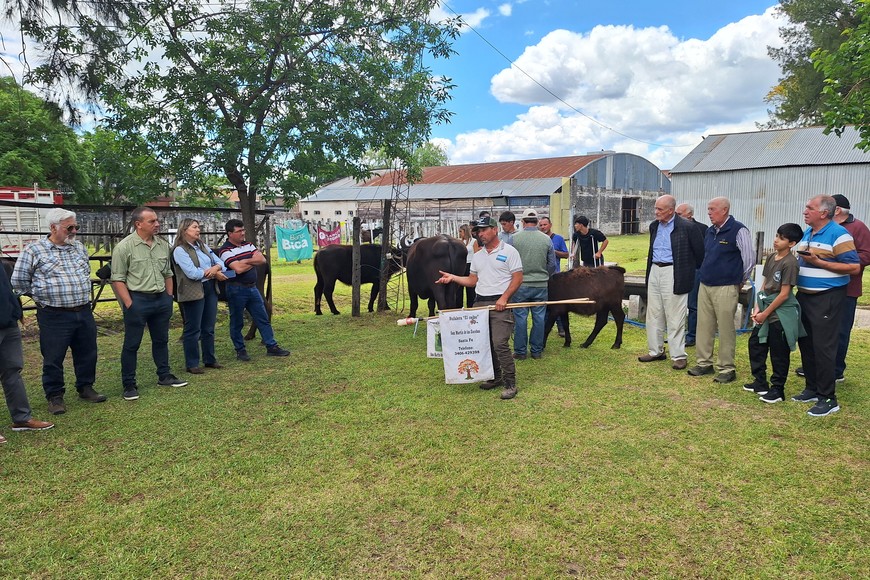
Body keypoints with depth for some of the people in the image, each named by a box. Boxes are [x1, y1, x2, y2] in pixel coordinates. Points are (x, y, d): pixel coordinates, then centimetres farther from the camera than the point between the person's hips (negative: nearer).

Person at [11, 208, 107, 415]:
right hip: (54, 316, -5)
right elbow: (19, 281, -1)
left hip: (84, 312, 5)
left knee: (87, 354, 13)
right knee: (53, 359, 5)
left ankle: (86, 388, 29)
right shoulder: (34, 250, -7)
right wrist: (43, 295, 5)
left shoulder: (79, 247, 10)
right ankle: (55, 396, 19)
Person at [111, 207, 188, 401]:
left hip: (161, 299, 6)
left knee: (161, 340, 16)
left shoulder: (163, 245, 7)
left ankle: (164, 376, 28)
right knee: (132, 344, 4)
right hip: (137, 299, -5)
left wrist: (169, 297, 10)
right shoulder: (124, 247, -10)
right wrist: (129, 304, -15)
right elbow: (118, 279, -10)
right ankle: (129, 385, 13)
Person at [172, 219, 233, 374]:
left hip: (210, 289, 7)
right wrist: (214, 273, -10)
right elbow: (192, 273, -18)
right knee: (193, 330, 1)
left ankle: (210, 360, 24)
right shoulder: (180, 250, -8)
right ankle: (192, 364, 10)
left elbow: (220, 262, 11)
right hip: (193, 292, -7)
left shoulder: (202, 246, 15)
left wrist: (215, 268, -12)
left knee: (209, 328, 13)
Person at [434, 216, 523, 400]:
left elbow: (518, 278, -6)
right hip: (480, 303, 7)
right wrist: (452, 277, 4)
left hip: (499, 304, -7)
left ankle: (510, 383, -3)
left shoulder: (509, 251, -2)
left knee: (500, 344, -13)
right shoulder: (477, 256, 17)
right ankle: (495, 377, 24)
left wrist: (504, 298, -15)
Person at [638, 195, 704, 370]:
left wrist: (696, 271, 4)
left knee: (675, 318, -2)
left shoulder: (687, 227, -11)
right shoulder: (654, 226, 10)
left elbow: (699, 251, -4)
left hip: (673, 274, -7)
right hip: (655, 272, 7)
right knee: (653, 315, 12)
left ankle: (678, 356, 7)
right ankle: (656, 351, 23)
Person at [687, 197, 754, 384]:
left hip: (726, 288, -7)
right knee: (704, 326, 10)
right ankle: (704, 363, 19)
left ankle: (727, 369, 8)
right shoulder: (710, 231, 12)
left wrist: (739, 281, 3)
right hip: (705, 286, 7)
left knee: (726, 329, -2)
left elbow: (749, 259, -6)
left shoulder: (738, 230, -10)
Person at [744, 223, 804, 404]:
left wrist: (765, 313, -12)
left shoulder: (790, 263, -18)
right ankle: (760, 382, 28)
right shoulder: (771, 257, 6)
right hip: (766, 308, 8)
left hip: (781, 313, -8)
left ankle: (777, 389, 16)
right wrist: (757, 308, 1)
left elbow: (784, 294, -18)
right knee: (755, 343, 14)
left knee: (778, 353, 3)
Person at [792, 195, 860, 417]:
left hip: (827, 298, -8)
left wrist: (818, 262, -21)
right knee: (806, 343, 13)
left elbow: (854, 267, -17)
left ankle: (828, 398, 4)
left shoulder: (838, 234, -13)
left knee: (823, 347, -6)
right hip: (804, 296, 8)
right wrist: (801, 259, 3)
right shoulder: (807, 232, 12)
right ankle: (812, 389, 26)